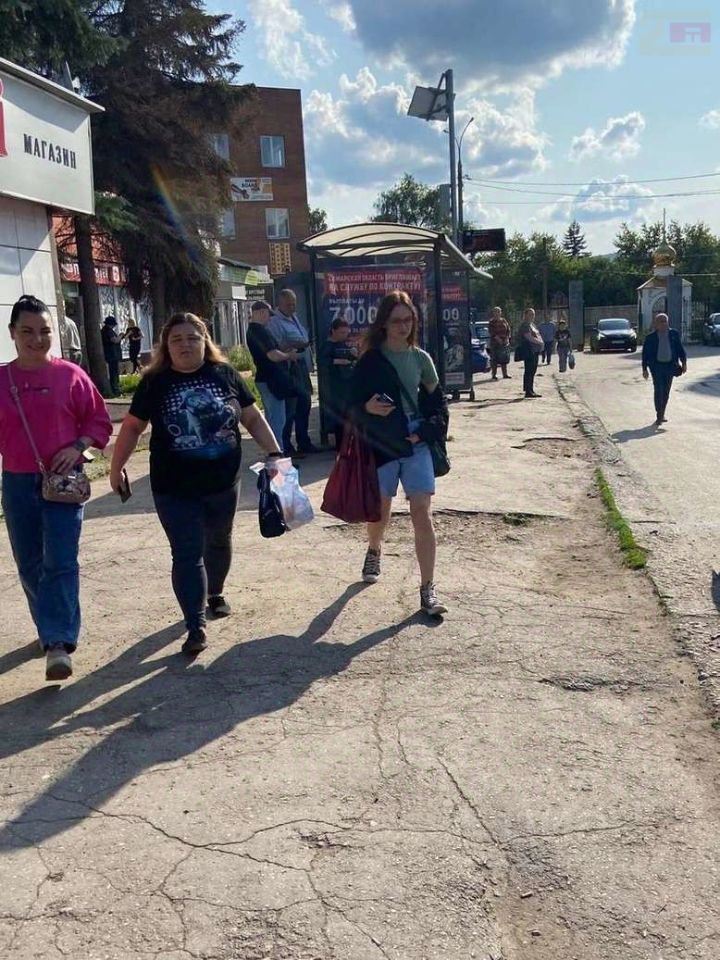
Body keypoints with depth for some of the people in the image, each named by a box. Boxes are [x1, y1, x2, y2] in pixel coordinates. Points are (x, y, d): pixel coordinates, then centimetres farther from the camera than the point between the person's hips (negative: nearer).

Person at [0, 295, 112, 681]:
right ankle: (50, 627, 31)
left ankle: (59, 643, -9)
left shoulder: (71, 375, -3)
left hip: (63, 480, -3)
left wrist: (77, 447, -14)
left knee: (60, 562, -9)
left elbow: (99, 422, 1)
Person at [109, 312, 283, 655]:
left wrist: (273, 453, -2)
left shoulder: (225, 374, -2)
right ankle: (195, 627, -3)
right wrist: (116, 468, 5)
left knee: (218, 543, 21)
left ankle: (214, 594, 46)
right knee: (187, 553, -5)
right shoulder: (154, 382, -5)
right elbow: (132, 426, 4)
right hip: (174, 489, -2)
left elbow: (253, 418, 5)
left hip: (223, 483, 3)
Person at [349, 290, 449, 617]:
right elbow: (354, 403, -4)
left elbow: (436, 400, 10)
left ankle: (428, 590, -3)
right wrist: (368, 407, -25)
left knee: (422, 514, -7)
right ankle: (374, 552, 50)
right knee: (381, 510, 17)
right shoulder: (371, 360, -4)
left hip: (416, 445, 1)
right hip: (382, 445, -1)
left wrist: (429, 429, -6)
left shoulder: (420, 358, 3)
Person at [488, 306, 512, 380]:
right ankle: (494, 374, 1)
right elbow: (490, 332, -12)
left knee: (504, 359, 7)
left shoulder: (504, 321, 11)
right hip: (495, 343, -5)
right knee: (495, 360, -4)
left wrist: (507, 338, -3)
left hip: (504, 342, 5)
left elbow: (508, 330, 11)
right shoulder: (492, 322, -3)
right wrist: (497, 338, -21)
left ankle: (505, 374, 13)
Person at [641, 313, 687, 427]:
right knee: (659, 390, -10)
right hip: (657, 366, -3)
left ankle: (662, 414, 24)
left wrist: (684, 362, -3)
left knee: (666, 392, 9)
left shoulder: (674, 334, 6)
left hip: (670, 366, 3)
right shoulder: (650, 337, 0)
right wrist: (644, 369, 0)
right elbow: (645, 353, 3)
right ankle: (659, 416, -8)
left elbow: (680, 349, 8)